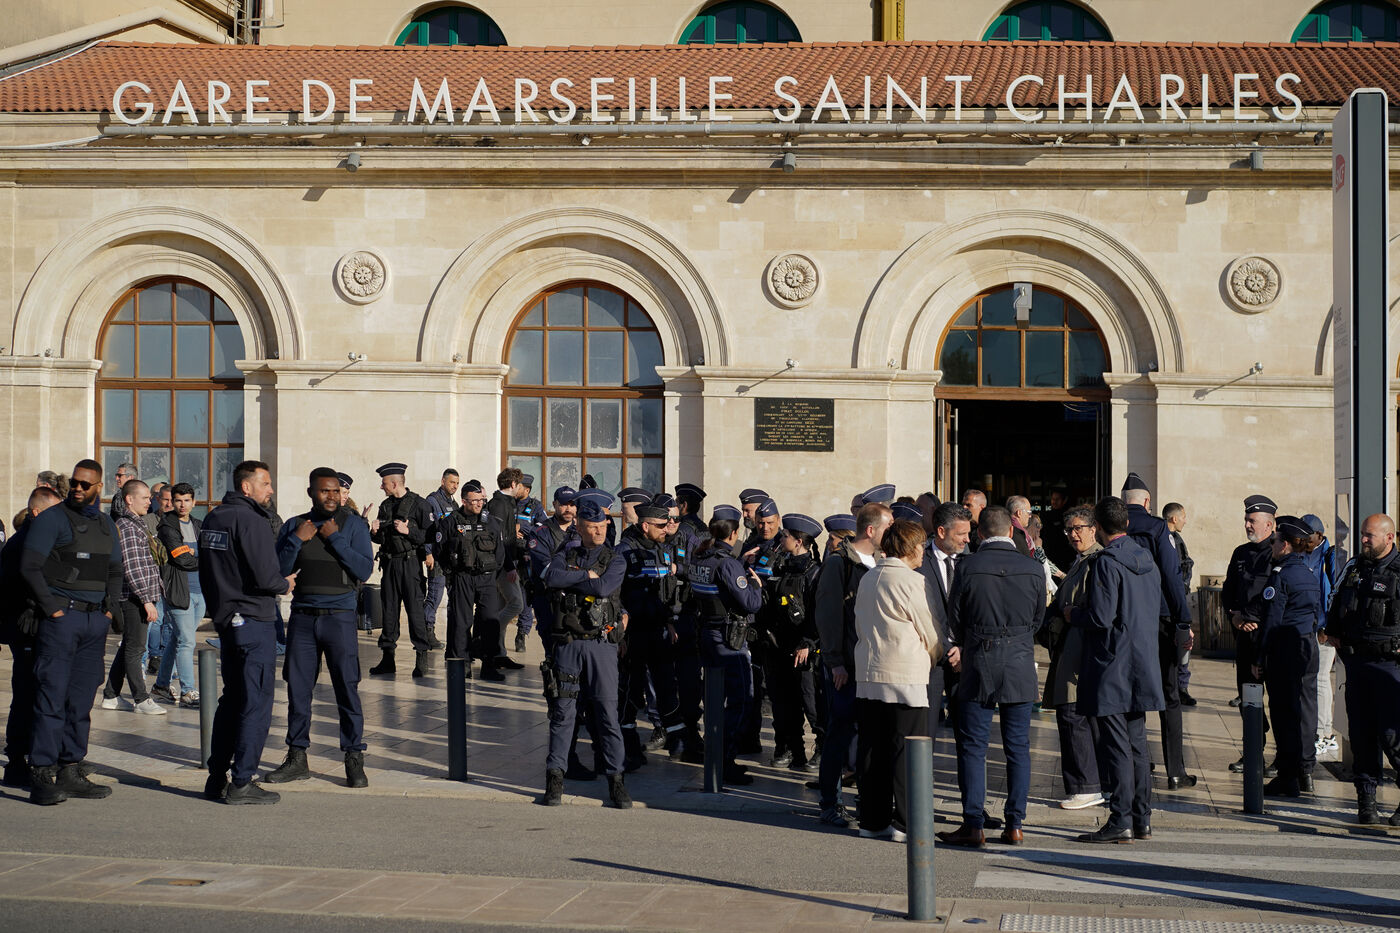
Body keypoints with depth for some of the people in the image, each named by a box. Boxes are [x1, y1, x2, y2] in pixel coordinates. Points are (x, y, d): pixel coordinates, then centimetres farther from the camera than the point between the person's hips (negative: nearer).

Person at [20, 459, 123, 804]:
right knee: (52, 696, -8)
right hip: (62, 618, -6)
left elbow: (116, 571, 25)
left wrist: (110, 607, 11)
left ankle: (70, 772, 13)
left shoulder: (106, 525, 16)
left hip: (95, 621, 6)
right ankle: (42, 777, -8)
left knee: (81, 701, 8)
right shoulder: (51, 519, -4)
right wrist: (52, 607, -12)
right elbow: (29, 566, -10)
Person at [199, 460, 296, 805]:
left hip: (225, 618, 9)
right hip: (253, 621, -9)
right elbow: (265, 577, -22)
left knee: (233, 698, 17)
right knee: (256, 703, -3)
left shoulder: (213, 518, 13)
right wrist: (285, 585, -2)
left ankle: (217, 779, 21)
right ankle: (242, 783, -2)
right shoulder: (250, 520, -16)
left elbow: (206, 572, 19)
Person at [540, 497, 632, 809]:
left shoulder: (615, 561, 6)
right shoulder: (565, 555, 9)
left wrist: (570, 580, -6)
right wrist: (586, 575, -11)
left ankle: (615, 779, 4)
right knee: (563, 711, 3)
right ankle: (555, 777, 11)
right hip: (567, 643, 1)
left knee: (608, 712, -2)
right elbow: (551, 577, -13)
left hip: (602, 644, -1)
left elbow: (602, 588, -14)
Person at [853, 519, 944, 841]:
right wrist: (934, 658, 18)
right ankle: (905, 823, 1)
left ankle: (873, 820, 15)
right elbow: (932, 633, -3)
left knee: (871, 750, 10)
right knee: (907, 751, -1)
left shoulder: (867, 579, 11)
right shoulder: (913, 581, -10)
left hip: (867, 674, 7)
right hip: (906, 676, -7)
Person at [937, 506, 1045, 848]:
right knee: (1018, 747, 8)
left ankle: (973, 826, 1)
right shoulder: (1033, 569, -1)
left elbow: (955, 618, 0)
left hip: (979, 665, -2)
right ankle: (1014, 825, 8)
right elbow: (1038, 618, 9)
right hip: (1021, 665, 2)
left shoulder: (967, 566, -8)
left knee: (972, 746, 3)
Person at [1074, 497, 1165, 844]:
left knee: (1115, 746, -4)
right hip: (1142, 668, 8)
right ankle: (1142, 819, 16)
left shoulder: (1107, 562, -15)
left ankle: (1121, 821, -3)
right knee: (1137, 743, 13)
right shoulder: (1146, 560, 10)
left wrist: (1072, 614, -2)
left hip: (1112, 668, -8)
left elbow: (1101, 617, -21)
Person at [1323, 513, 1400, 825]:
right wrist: (1333, 633, 15)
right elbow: (1336, 603, 25)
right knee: (1361, 734, 6)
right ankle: (1366, 799, 12)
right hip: (1355, 660, 6)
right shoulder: (1353, 568, 13)